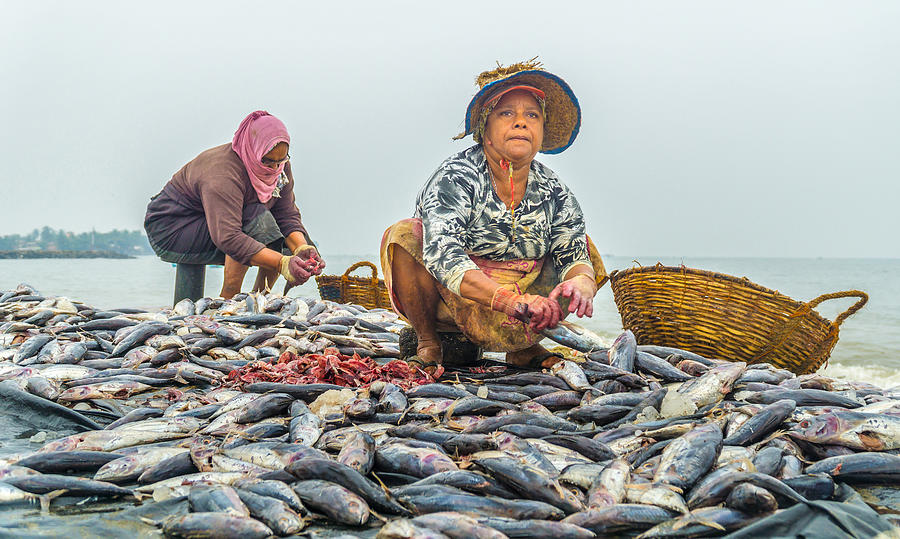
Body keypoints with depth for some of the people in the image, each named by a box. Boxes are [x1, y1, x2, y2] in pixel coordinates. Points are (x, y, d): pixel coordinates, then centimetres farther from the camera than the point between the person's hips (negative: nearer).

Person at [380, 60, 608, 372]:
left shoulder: (554, 193, -6)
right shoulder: (455, 179, -21)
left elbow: (574, 257, -8)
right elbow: (443, 256, -35)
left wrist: (581, 283, -35)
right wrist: (510, 300, -50)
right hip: (449, 300, -4)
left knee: (583, 244, -3)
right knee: (406, 235, -28)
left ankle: (522, 346, 7)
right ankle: (428, 342, -6)